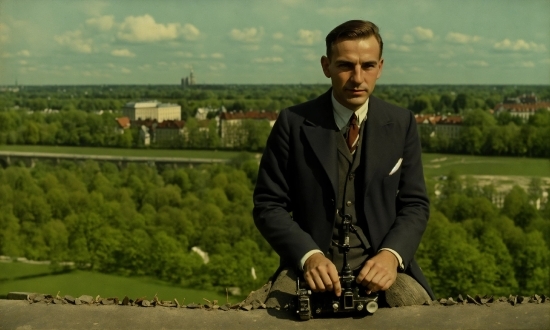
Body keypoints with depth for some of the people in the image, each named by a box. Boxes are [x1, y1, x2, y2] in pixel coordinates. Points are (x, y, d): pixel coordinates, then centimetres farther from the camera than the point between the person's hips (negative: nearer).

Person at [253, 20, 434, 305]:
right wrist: (309, 256, -19)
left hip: (380, 264, 2)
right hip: (313, 267, -2)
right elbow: (268, 205, -2)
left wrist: (390, 255, -14)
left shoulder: (401, 124, 4)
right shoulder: (294, 122, -2)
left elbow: (414, 204, 6)